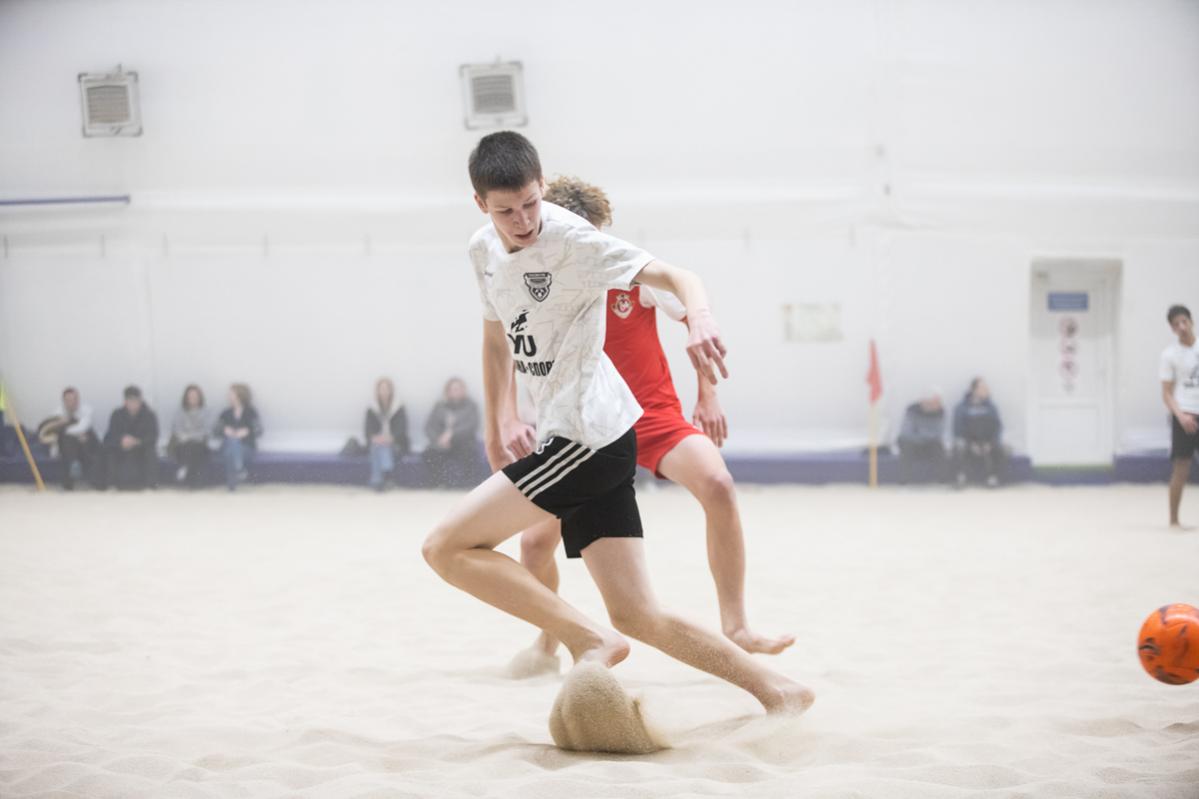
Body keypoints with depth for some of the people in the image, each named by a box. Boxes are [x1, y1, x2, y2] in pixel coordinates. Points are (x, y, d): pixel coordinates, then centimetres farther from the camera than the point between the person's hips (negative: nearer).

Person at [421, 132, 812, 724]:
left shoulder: (572, 241, -13)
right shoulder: (484, 250, 11)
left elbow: (674, 276, -22)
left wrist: (699, 317, -43)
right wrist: (492, 429, 24)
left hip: (589, 436, -8)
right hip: (579, 443, 8)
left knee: (445, 547, -12)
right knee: (637, 617, 7)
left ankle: (588, 640, -12)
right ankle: (776, 691, 12)